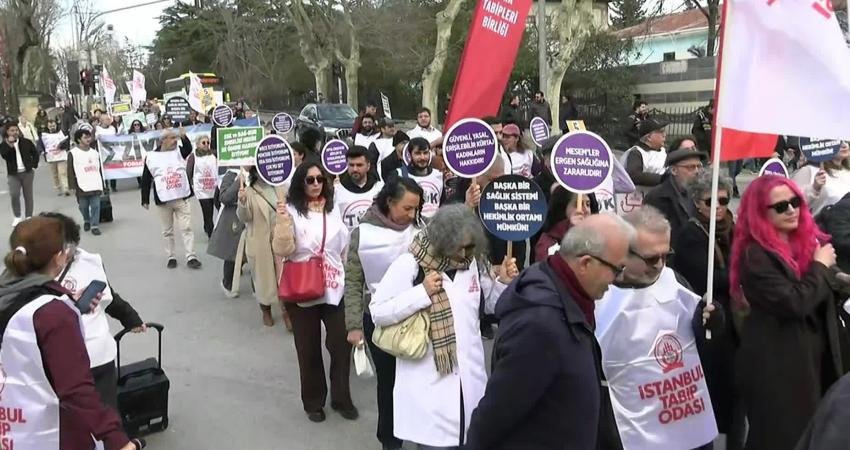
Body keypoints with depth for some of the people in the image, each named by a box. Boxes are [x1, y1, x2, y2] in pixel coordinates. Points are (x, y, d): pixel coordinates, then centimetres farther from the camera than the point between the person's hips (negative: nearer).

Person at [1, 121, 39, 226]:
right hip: (13, 174, -1)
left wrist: (34, 166, 5)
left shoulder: (26, 142, 1)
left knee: (28, 195, 6)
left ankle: (29, 216, 16)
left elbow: (35, 153, 13)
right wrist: (9, 144, -30)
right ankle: (17, 217, 6)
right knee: (14, 195, -11)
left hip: (27, 172, 1)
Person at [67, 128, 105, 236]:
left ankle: (95, 225, 4)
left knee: (96, 206, -2)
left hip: (95, 186, 3)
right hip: (82, 187, -2)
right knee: (83, 207, 9)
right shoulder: (73, 153, -2)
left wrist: (101, 185, 16)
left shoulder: (95, 152, 12)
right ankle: (86, 221, 33)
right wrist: (73, 187, -7)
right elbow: (70, 171, -3)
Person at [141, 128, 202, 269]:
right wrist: (145, 200, 4)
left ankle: (191, 257, 0)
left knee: (186, 228, -1)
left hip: (181, 198, 1)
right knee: (167, 231, 9)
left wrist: (184, 136, -35)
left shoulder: (179, 152, 6)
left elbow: (189, 148, -17)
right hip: (163, 201, -1)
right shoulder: (151, 157, 0)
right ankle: (171, 257, 19)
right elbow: (146, 180, 3)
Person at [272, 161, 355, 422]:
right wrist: (283, 221, -27)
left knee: (342, 345, 5)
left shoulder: (332, 208, 7)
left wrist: (348, 276, 15)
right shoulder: (291, 210, -7)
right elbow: (282, 251, -14)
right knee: (309, 349, 11)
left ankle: (341, 398, 26)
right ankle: (313, 402, 29)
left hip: (335, 288, 3)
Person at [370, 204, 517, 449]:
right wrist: (422, 292, -20)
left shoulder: (473, 263, 2)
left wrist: (503, 282, -5)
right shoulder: (409, 264, -11)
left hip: (469, 377, 5)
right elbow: (377, 313, -12)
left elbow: (491, 304, 15)